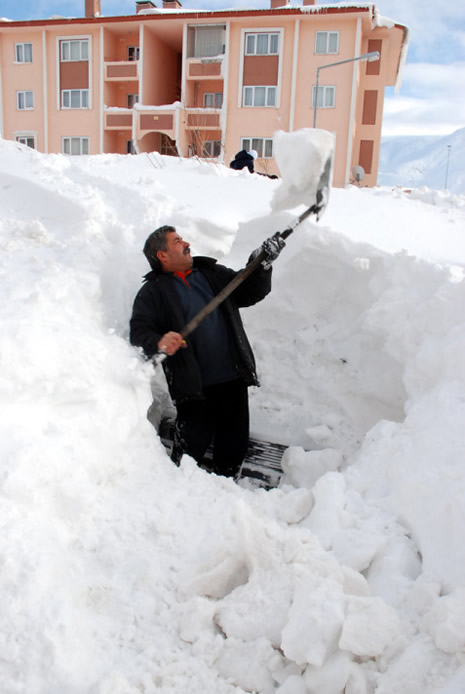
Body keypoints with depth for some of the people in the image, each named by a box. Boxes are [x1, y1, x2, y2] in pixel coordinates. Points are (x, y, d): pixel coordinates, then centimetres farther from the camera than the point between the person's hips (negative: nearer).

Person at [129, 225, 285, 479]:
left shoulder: (213, 273, 15)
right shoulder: (153, 291, 2)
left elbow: (251, 292, 16)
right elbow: (139, 332, -8)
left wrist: (262, 264, 0)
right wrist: (158, 343, -29)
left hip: (233, 379, 5)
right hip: (193, 386, -4)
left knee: (234, 445, 14)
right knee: (191, 447, 0)